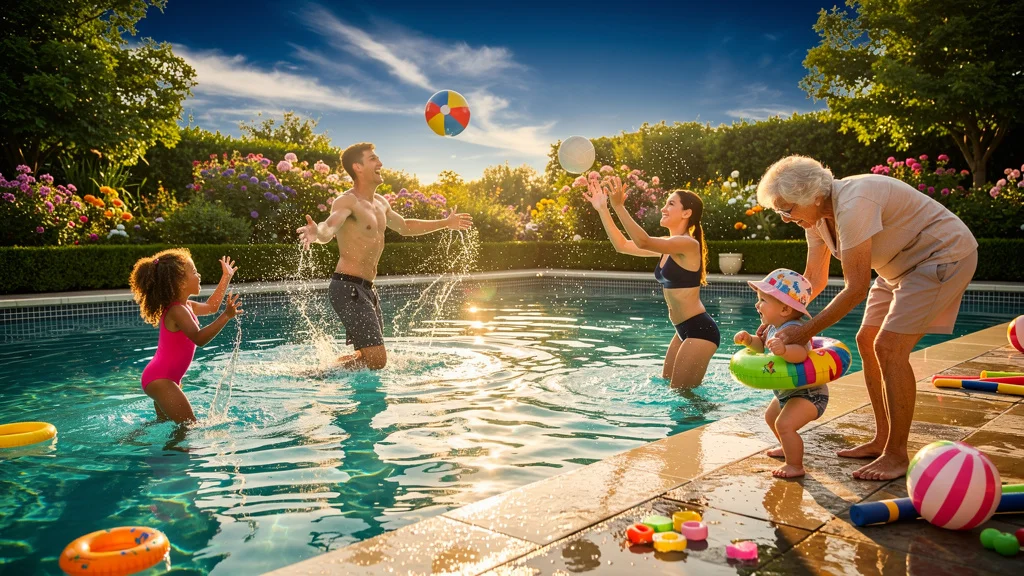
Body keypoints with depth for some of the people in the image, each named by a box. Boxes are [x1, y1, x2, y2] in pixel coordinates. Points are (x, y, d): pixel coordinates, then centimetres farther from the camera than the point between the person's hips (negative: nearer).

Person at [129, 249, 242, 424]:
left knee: (164, 423, 26)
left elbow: (210, 306, 28)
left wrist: (226, 278, 32)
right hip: (160, 380, -11)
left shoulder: (186, 306, 8)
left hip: (164, 378, 11)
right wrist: (226, 316, -44)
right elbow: (199, 338, -35)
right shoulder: (177, 310, -22)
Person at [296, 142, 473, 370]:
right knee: (375, 359, -16)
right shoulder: (347, 201, -13)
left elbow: (404, 226, 33)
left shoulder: (380, 203, 15)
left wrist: (445, 223, 40)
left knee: (373, 358, 13)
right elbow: (329, 227, -33)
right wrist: (317, 233, -58)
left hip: (367, 289, 9)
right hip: (348, 287, -9)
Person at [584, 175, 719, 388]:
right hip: (684, 330, 10)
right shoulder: (668, 246, 12)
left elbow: (644, 242, -30)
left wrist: (619, 206, -35)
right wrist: (602, 209, 4)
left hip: (700, 329, -10)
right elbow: (623, 245, 10)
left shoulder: (688, 243, -16)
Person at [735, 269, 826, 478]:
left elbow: (801, 353, -48)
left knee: (784, 424, -28)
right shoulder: (774, 328, 0)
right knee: (771, 416, 30)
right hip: (787, 393, 11)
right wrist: (749, 339, -4)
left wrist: (784, 350, -67)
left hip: (808, 393, -11)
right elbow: (762, 346, 15)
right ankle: (789, 448, 52)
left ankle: (795, 466, -13)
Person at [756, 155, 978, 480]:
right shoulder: (816, 216, -2)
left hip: (945, 256, -10)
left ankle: (896, 455, -6)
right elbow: (814, 280, 6)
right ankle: (882, 441, 17)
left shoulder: (852, 205, -32)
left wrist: (806, 331, -25)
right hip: (904, 265, 10)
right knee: (867, 343, 8)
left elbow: (857, 288, -30)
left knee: (889, 349, -16)